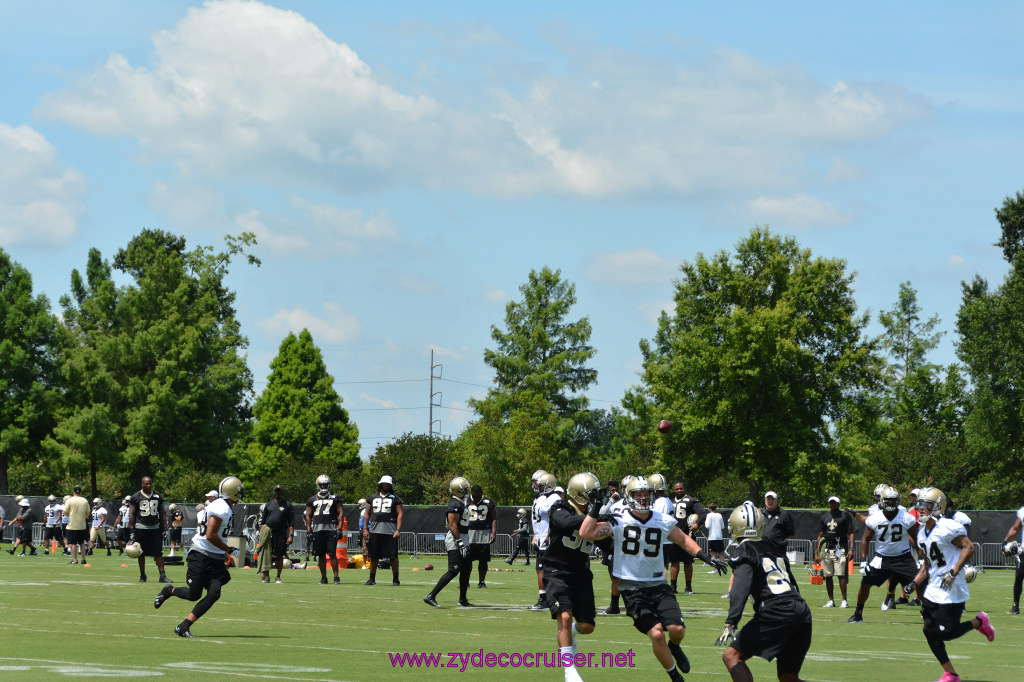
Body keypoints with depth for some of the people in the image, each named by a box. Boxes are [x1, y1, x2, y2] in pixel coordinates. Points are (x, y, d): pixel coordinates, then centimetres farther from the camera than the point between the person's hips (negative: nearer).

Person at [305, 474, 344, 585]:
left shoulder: (335, 499, 7)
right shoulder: (312, 500, 14)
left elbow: (340, 513, 5)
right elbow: (308, 516, 16)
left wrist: (339, 529, -5)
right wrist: (308, 531, 7)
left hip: (331, 529, -3)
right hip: (317, 529, 3)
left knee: (332, 554, -9)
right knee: (321, 555, 4)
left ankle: (336, 576, -4)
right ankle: (323, 577, 10)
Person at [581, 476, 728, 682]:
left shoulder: (663, 522, 2)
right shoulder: (619, 521, -8)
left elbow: (683, 540, 18)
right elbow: (586, 533, -17)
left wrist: (706, 557, 9)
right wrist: (596, 507, -17)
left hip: (658, 585, 3)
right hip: (632, 588, -3)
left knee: (676, 629, -14)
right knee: (656, 634, -15)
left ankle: (674, 647, 24)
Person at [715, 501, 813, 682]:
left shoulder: (743, 551, 1)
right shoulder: (775, 548, 22)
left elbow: (741, 588, -15)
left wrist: (731, 623, -24)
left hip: (776, 613, -7)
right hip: (802, 611, 7)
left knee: (731, 656, 0)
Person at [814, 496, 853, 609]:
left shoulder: (845, 516, 2)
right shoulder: (824, 517, 14)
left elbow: (850, 533, 1)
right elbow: (820, 536, 17)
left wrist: (851, 549, -10)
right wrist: (816, 554, 13)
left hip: (840, 549, -5)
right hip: (827, 549, 5)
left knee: (841, 575, -11)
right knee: (828, 576, 5)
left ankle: (844, 601, -8)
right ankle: (831, 600, 14)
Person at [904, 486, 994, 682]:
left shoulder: (947, 528, -16)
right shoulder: (923, 533, 12)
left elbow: (969, 547, -19)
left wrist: (954, 572, -25)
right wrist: (914, 583, 12)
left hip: (951, 591, -9)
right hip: (934, 590, 9)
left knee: (946, 632, -9)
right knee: (930, 631, 4)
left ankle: (979, 622, 18)